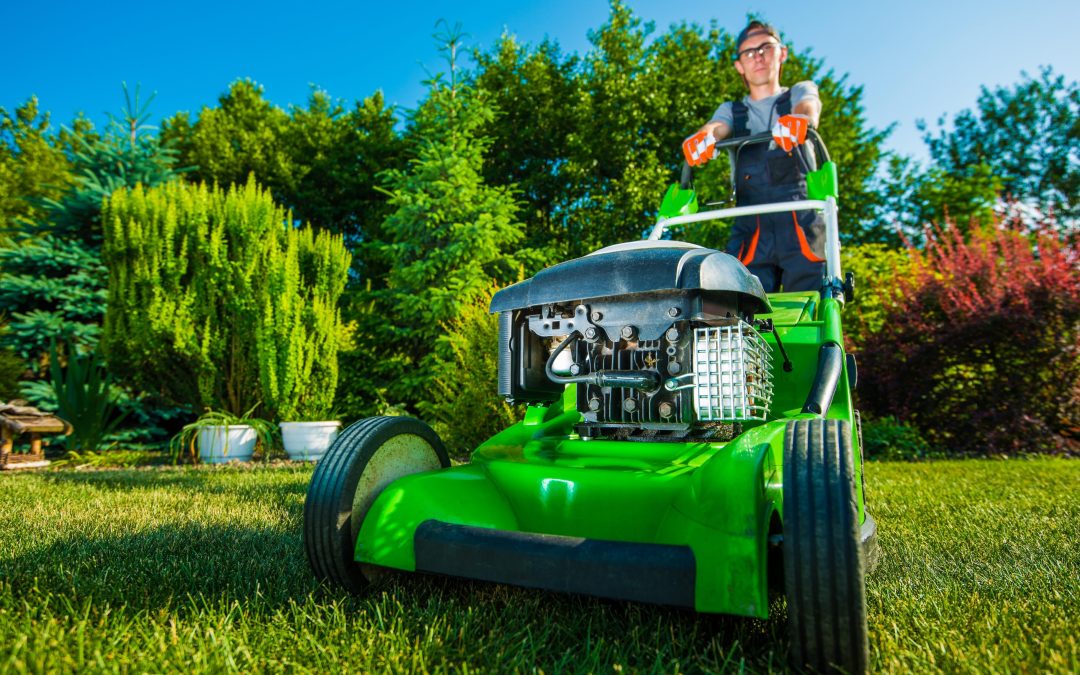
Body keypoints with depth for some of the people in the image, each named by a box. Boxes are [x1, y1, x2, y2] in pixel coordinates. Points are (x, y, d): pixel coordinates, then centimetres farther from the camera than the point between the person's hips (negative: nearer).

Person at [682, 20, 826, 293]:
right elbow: (714, 128, 1)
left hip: (801, 220, -1)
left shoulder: (801, 92, 22)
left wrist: (798, 120, -29)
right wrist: (702, 138, -26)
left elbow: (808, 110, -3)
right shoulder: (732, 111, 25)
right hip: (750, 226, 1)